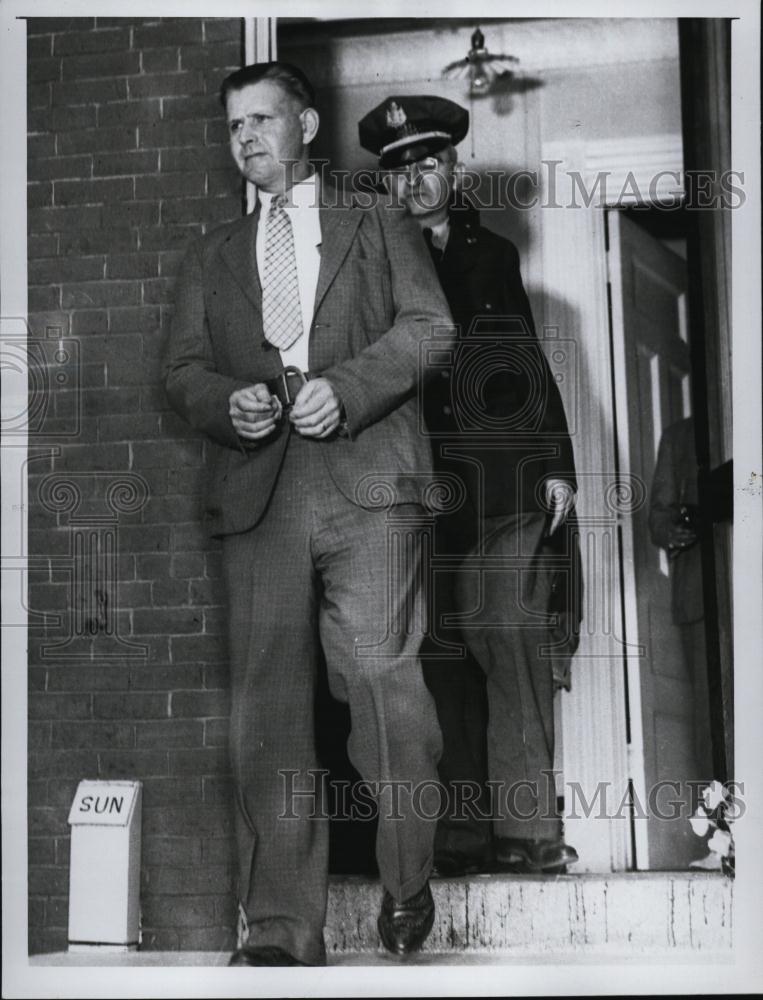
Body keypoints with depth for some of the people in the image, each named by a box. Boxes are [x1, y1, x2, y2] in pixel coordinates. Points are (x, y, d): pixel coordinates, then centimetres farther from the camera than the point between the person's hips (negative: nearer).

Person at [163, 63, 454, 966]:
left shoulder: (378, 228, 17)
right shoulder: (211, 257, 24)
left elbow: (428, 326, 5)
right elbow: (181, 368, 16)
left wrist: (347, 386, -11)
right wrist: (229, 402, -6)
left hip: (366, 482, -2)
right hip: (257, 491, 3)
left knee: (379, 672, -13)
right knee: (267, 704, -4)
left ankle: (407, 888, 5)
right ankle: (280, 928, -2)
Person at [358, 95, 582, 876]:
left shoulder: (492, 255, 18)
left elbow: (534, 366, 19)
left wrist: (558, 464, 10)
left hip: (508, 482, 1)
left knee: (515, 643, -8)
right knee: (442, 654, -3)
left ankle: (526, 828, -6)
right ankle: (460, 833, 1)